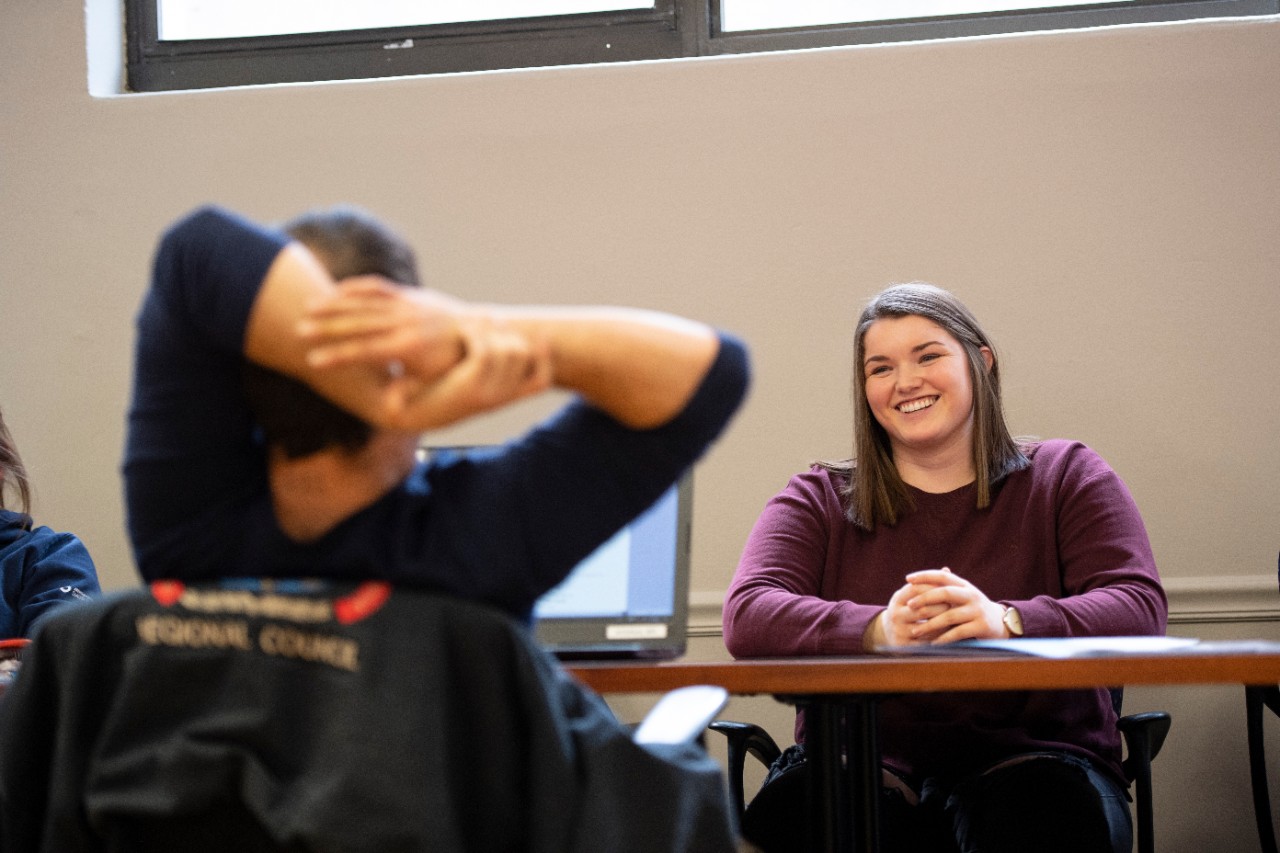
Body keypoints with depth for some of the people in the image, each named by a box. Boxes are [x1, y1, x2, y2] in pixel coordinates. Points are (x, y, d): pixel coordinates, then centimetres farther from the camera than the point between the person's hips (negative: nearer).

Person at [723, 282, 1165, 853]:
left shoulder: (1065, 477, 12)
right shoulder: (818, 500, 14)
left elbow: (1140, 608, -5)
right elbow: (747, 617, -4)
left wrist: (1007, 621, -26)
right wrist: (877, 630, -26)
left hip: (1028, 757, -1)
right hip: (861, 765, 1)